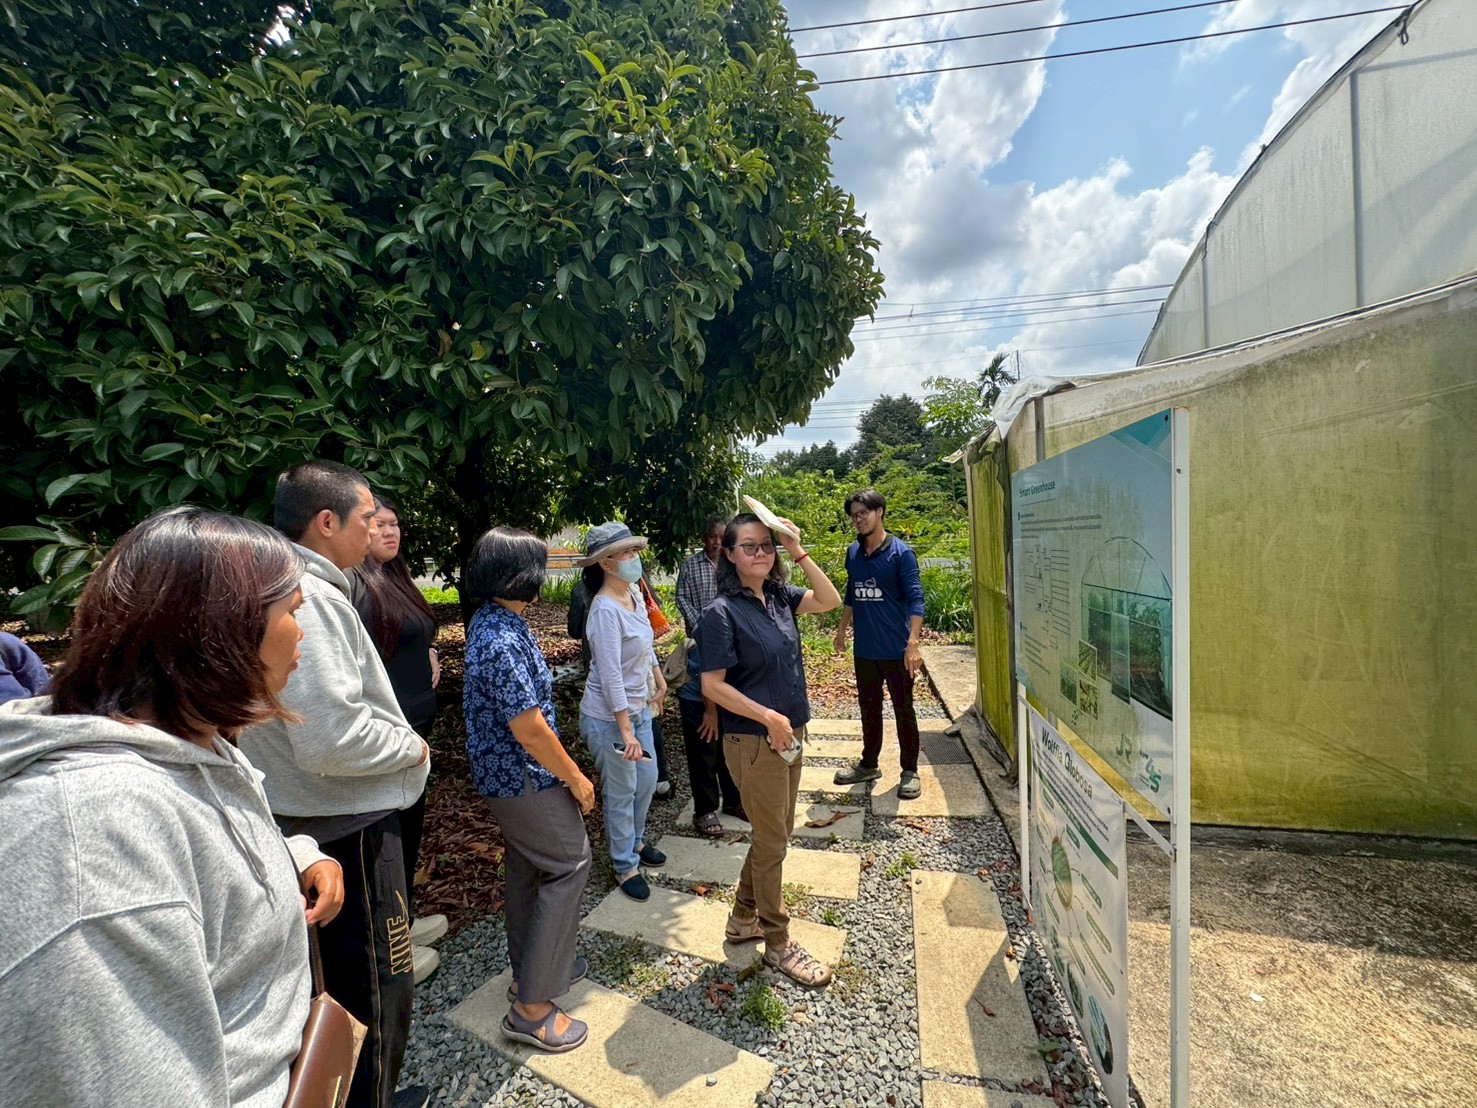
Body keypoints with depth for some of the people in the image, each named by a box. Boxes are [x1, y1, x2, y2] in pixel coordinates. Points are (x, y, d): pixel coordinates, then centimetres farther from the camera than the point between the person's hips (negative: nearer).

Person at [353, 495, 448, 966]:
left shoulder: (395, 577, 11)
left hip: (415, 721, 9)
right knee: (393, 829, 5)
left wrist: (429, 655, 3)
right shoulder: (356, 583, -17)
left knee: (411, 820, 21)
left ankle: (404, 919, 40)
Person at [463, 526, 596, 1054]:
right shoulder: (503, 640, -29)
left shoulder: (490, 621, 4)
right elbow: (528, 728, -26)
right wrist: (575, 777, -14)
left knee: (526, 865, 22)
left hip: (503, 774, 10)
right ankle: (532, 1006, 12)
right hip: (525, 778, -10)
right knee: (569, 865, 2)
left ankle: (531, 967, 41)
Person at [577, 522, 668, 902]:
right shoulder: (605, 610, -26)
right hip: (608, 717, -8)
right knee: (621, 793, 8)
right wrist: (625, 731, -26)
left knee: (647, 779, 21)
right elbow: (611, 675, -27)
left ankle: (635, 841, 45)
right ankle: (625, 866, 29)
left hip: (638, 708, 8)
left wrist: (658, 678, 24)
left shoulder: (634, 595, -1)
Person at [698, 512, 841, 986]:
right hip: (753, 740, -7)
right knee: (772, 842, 8)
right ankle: (777, 943, 30)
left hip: (788, 734, 7)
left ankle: (744, 918, 41)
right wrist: (769, 718, -19)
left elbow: (829, 600, -1)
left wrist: (798, 552, -8)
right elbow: (713, 685, -18)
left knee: (776, 833, 20)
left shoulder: (778, 596, 3)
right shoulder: (722, 612, -17)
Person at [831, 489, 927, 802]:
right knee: (869, 709, 17)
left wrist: (913, 642, -25)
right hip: (864, 649, 5)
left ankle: (910, 771, 24)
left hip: (896, 650, -5)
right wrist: (842, 629, 19)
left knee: (904, 711, 8)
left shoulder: (900, 553, -12)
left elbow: (915, 598, -16)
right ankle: (869, 764, 34)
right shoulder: (852, 553, 5)